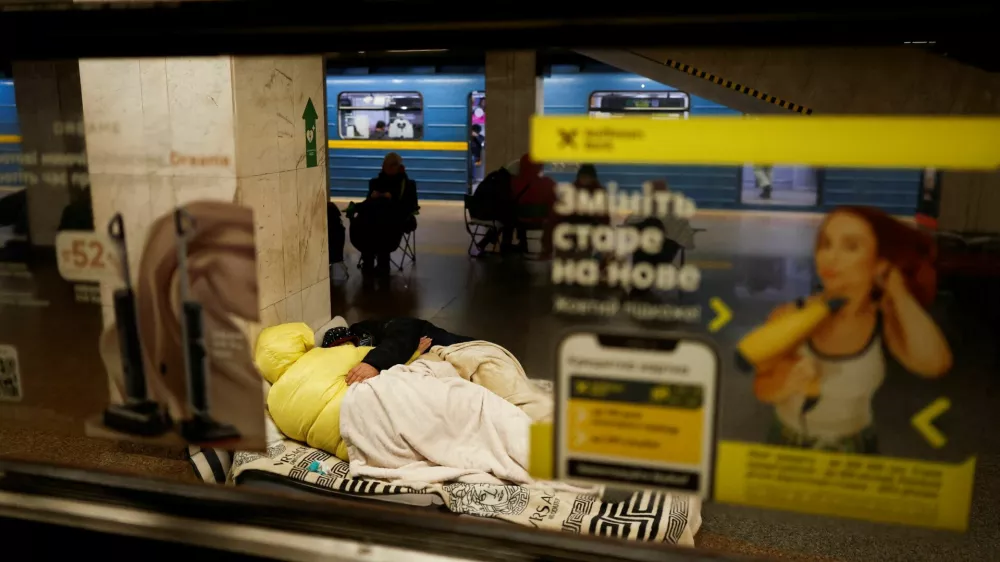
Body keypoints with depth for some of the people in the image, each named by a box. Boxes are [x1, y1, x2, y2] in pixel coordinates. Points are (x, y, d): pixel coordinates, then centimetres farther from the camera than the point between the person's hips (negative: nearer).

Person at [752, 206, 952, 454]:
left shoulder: (885, 319, -14)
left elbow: (935, 363, -34)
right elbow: (762, 389, -8)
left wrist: (896, 289, -25)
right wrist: (785, 384, -31)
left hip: (854, 452, 1)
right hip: (786, 445, -1)